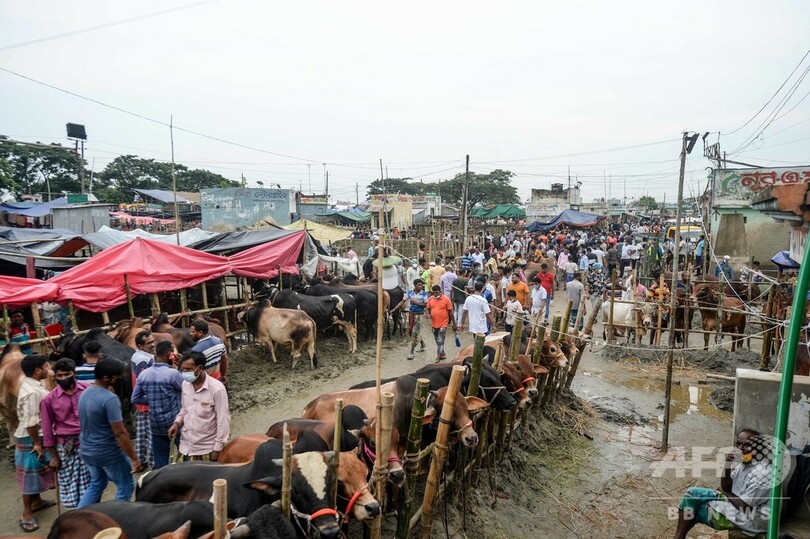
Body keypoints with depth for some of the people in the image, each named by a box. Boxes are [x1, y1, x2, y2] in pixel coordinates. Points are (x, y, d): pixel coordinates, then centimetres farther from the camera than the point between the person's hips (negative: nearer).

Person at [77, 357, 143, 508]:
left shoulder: (85, 393, 1)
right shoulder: (110, 399, -26)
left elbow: (87, 424, 14)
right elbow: (120, 433, -25)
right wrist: (134, 458, -20)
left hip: (86, 450, 8)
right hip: (109, 453, -8)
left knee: (96, 484, 27)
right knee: (126, 487, 12)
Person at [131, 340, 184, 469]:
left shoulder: (143, 374, 0)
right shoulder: (173, 373, -18)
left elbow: (135, 399, 8)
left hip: (155, 425, 5)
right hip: (174, 422, -5)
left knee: (160, 464, 12)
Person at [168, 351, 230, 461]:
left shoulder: (216, 388, -20)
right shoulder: (185, 384, -2)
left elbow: (223, 420, -15)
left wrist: (217, 449, -13)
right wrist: (177, 422, -3)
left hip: (206, 450, -5)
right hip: (186, 447, 6)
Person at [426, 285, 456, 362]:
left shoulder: (446, 299, -10)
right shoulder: (430, 299, 2)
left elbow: (450, 312, -5)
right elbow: (428, 309, 14)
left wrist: (454, 323, -3)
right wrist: (429, 314, -9)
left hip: (443, 324, -5)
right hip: (434, 324, 5)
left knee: (440, 341, -7)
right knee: (438, 341, 17)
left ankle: (438, 357, -3)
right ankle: (442, 354, 34)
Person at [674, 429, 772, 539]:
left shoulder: (761, 474, -23)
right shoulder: (744, 464, 5)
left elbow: (743, 506, -21)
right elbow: (726, 487, 7)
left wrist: (726, 493, -3)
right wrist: (727, 465, -9)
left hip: (745, 519, -9)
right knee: (693, 493, 3)